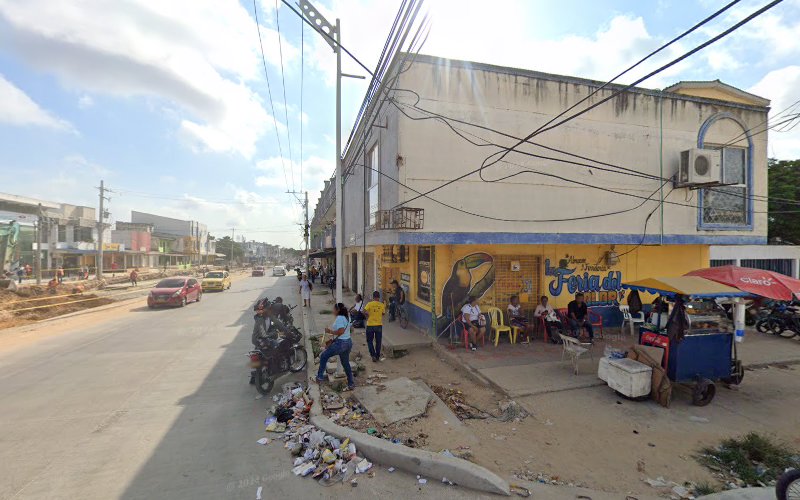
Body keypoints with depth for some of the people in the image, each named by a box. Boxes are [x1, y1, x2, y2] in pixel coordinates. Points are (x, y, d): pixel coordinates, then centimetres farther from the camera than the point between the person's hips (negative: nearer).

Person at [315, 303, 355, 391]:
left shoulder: (339, 318, -15)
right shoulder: (346, 318, 14)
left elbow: (341, 331, -26)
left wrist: (330, 331, -14)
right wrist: (332, 340, 17)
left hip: (341, 343, -9)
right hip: (348, 342, 10)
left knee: (324, 356, 6)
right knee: (346, 363, 18)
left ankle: (320, 377, 10)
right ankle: (351, 384, 21)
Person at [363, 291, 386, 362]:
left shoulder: (369, 304, -9)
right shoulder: (382, 305, -3)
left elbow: (365, 311, -20)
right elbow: (383, 313, 7)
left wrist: (368, 315, 0)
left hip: (370, 325, -2)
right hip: (379, 325, 2)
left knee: (369, 341, 13)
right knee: (378, 342, 13)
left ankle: (373, 356, 2)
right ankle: (377, 356, 20)